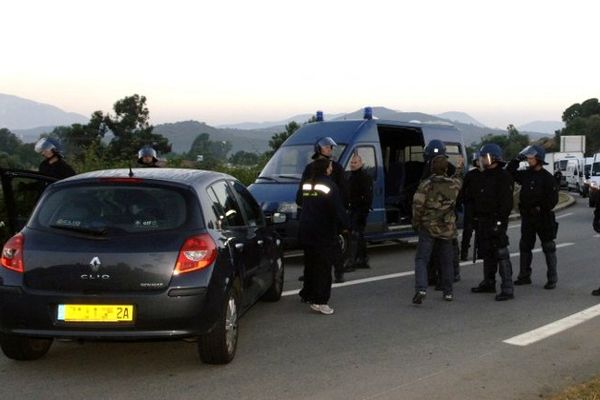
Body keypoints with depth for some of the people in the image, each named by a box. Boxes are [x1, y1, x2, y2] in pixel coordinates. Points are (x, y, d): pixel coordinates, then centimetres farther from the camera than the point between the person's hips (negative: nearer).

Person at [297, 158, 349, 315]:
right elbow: (338, 209, -18)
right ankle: (319, 301, -7)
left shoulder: (306, 184, 8)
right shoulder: (329, 185, -15)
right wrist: (344, 225, -8)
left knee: (310, 264, 21)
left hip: (306, 231, 7)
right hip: (324, 233, -7)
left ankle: (307, 293, 32)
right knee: (323, 266, -3)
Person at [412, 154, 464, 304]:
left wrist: (416, 223, -1)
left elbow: (417, 205, -14)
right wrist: (459, 169, 45)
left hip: (428, 227, -3)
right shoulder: (453, 185, 1)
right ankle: (448, 292, 21)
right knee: (446, 261, 15)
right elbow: (458, 180, 26)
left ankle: (421, 289, -20)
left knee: (421, 259, -3)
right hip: (447, 228, 3)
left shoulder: (425, 185, -10)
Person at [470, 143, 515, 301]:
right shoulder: (485, 176, 17)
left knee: (501, 254, -10)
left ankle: (507, 289, -10)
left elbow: (506, 202, -18)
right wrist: (476, 218, 19)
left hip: (495, 222, -9)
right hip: (483, 221, 9)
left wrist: (500, 221, -23)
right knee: (486, 253, 17)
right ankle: (488, 283, 29)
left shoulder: (503, 176, -12)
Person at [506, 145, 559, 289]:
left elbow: (553, 199, -11)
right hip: (527, 218, 6)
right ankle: (524, 276, 20)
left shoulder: (548, 178, -9)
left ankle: (552, 279, 6)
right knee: (524, 247, 10)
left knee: (548, 248, 1)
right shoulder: (525, 174, 7)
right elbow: (510, 172, 14)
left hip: (543, 218, -6)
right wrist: (517, 159, 3)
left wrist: (540, 209, -16)